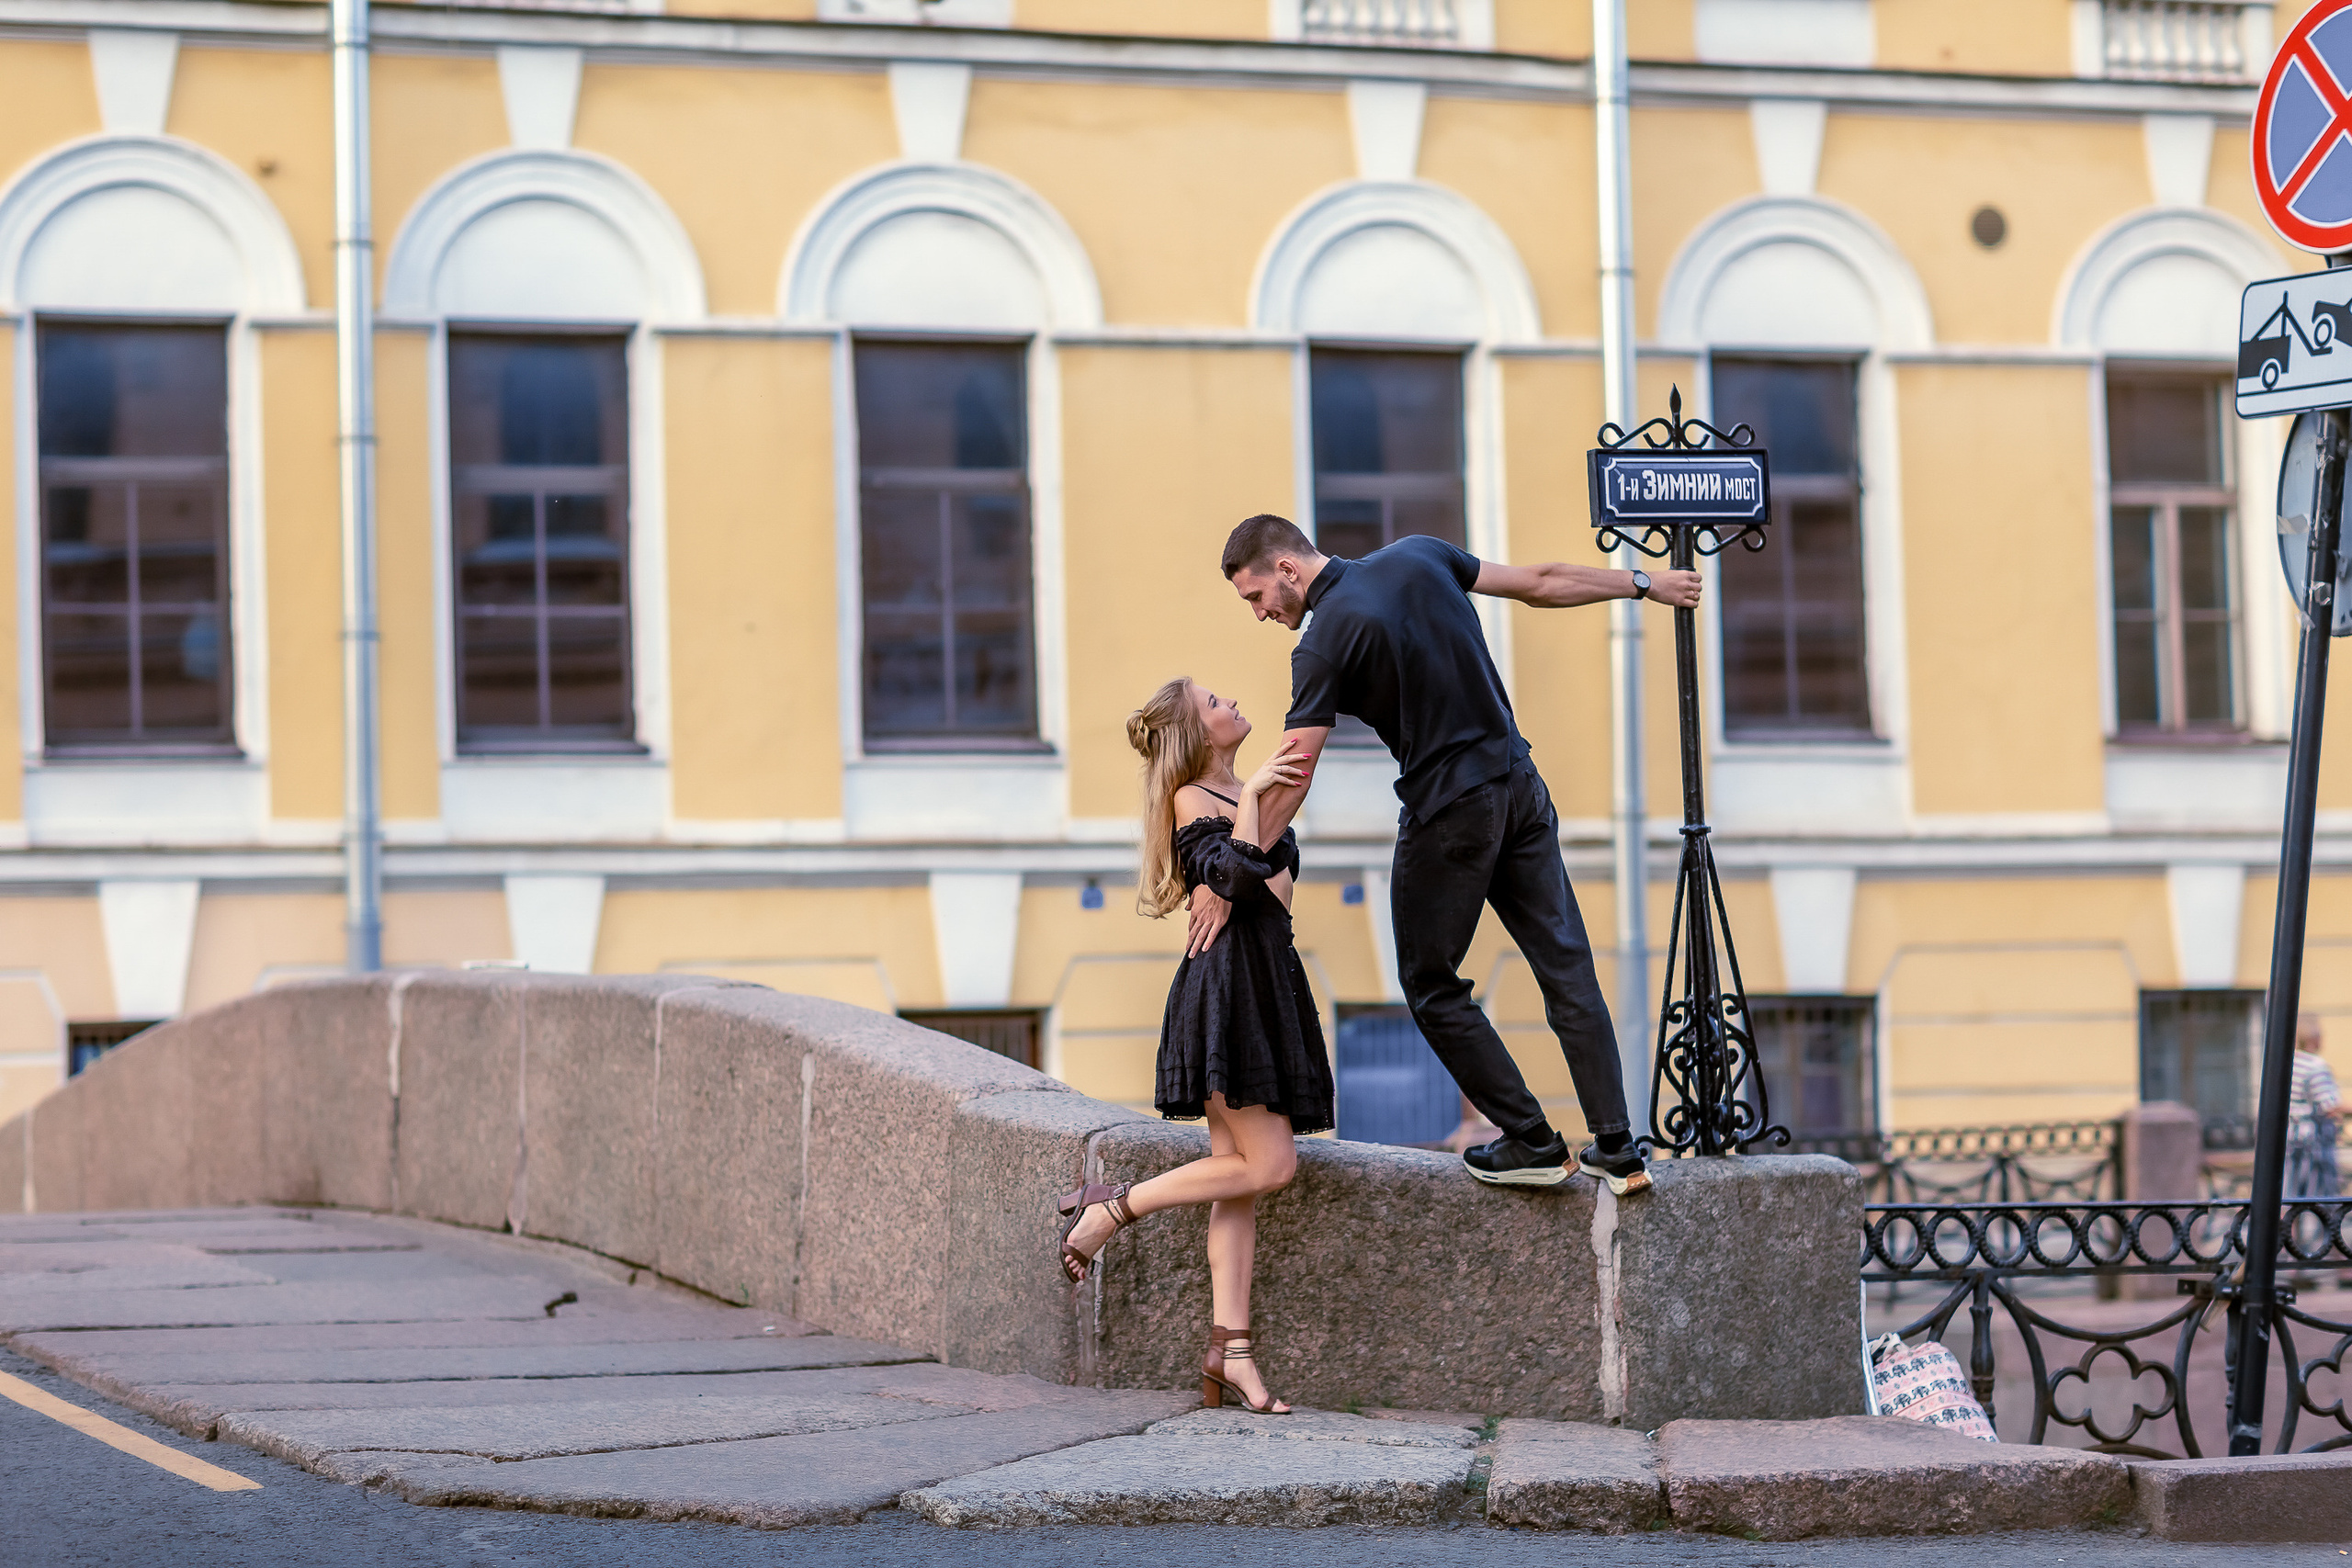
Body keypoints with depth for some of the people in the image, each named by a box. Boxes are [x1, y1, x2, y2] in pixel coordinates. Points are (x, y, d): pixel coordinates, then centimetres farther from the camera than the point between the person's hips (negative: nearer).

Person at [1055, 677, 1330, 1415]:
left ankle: (1229, 1352, 1)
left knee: (1240, 1173, 3)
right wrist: (1252, 795, -15)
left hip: (1270, 979, 8)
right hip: (1227, 983, -8)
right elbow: (1238, 873, -22)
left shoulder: (1250, 793, 19)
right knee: (1267, 1165, -12)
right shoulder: (1193, 800, -6)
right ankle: (1109, 1209, 0)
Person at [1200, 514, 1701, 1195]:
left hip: (1448, 813, -7)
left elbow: (1288, 782, -15)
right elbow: (1541, 584, 11)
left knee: (1432, 987, 9)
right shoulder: (1418, 556, 4)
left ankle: (1532, 1144, 7)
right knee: (1566, 967, 7)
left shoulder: (1324, 644, -14)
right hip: (1520, 787, 7)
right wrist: (1643, 584, 24)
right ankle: (1617, 1148, 6)